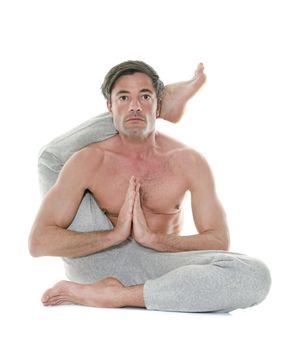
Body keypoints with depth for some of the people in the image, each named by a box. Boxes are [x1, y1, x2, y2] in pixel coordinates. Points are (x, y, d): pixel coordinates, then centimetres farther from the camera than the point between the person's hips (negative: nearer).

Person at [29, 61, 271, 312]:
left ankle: (113, 295, -30)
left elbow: (219, 241, -8)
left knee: (256, 276, -32)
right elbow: (39, 242, -15)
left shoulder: (189, 162, -5)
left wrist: (151, 238, -22)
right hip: (100, 263, 0)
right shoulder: (89, 160, -8)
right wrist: (115, 235, -25)